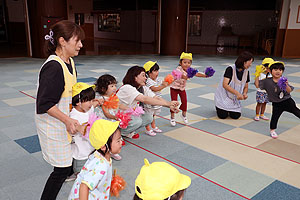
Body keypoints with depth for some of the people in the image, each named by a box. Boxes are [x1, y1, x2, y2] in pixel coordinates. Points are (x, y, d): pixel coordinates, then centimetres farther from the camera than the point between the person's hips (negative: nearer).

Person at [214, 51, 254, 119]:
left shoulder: (246, 72, -3)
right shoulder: (230, 69, -21)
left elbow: (245, 87, 7)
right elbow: (225, 85, -29)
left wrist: (245, 93, -17)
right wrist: (237, 93, -38)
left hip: (234, 99, 5)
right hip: (223, 97, -5)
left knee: (236, 116, -9)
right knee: (223, 116, -12)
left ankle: (230, 109, 24)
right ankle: (218, 106, 21)